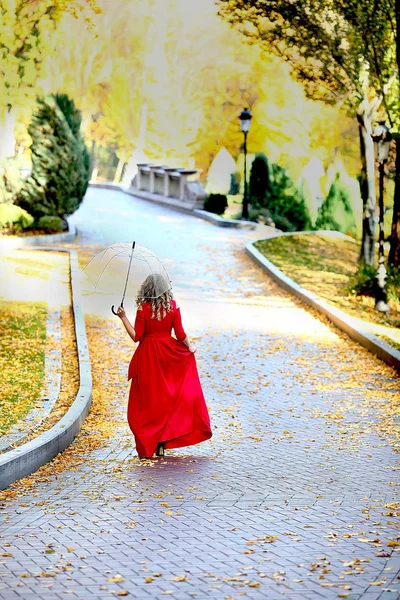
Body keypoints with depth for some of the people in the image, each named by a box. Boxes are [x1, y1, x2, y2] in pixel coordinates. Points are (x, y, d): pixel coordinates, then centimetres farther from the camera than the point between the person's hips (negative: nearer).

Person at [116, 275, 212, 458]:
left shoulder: (143, 308, -11)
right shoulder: (172, 306, -3)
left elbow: (136, 336, -11)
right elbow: (180, 334, -1)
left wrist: (123, 317, -6)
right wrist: (189, 347, 15)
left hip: (148, 356, -3)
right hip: (168, 354, 3)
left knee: (148, 400, 6)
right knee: (167, 396, 14)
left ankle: (148, 446, 5)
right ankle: (162, 443, 13)